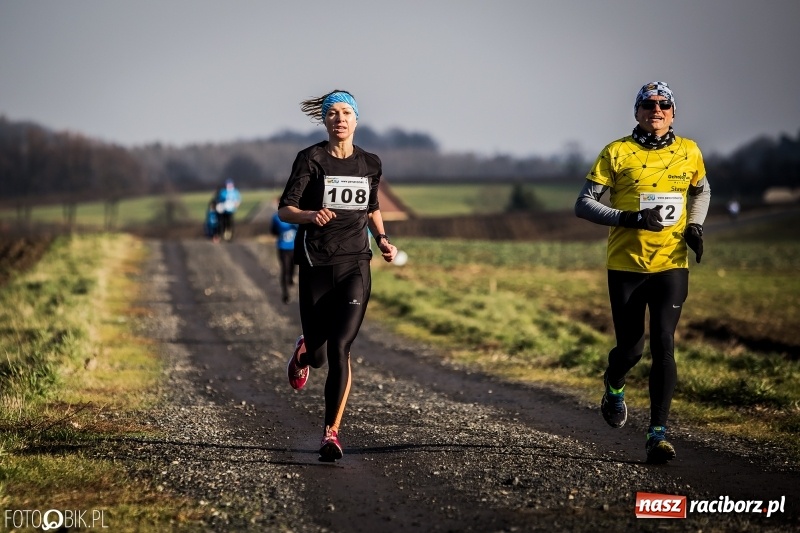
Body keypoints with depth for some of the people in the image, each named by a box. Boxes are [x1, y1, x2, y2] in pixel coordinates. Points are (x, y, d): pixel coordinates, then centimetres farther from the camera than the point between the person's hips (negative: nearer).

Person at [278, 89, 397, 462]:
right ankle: (304, 351, 47)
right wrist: (310, 215, -30)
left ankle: (331, 432, -9)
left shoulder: (370, 164, 7)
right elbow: (284, 210, -9)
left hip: (354, 266, 1)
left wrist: (382, 239, 7)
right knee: (319, 356, 7)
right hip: (315, 267, -1)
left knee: (339, 348, -15)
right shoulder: (311, 159, -4)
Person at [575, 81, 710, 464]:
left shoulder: (689, 152, 5)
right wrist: (629, 219, -19)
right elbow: (584, 204, -6)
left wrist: (694, 225, 6)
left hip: (671, 265, 1)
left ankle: (657, 433, -8)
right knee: (630, 350, 5)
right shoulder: (617, 153, -3)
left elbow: (701, 191, 25)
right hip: (626, 266, -1)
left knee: (663, 345, -12)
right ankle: (613, 388, 41)